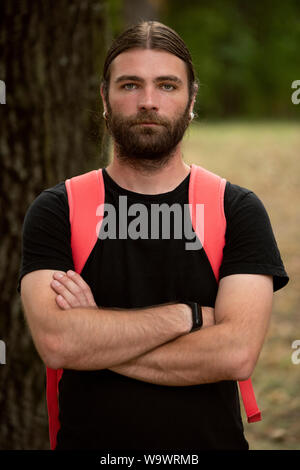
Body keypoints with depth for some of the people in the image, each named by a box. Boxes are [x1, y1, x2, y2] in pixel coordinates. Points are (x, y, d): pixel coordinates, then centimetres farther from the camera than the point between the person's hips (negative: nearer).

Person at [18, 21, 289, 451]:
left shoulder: (238, 210, -4)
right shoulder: (55, 211, -4)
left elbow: (237, 354, -17)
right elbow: (56, 342, -19)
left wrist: (96, 339, -17)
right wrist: (187, 316, -17)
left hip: (211, 441, 0)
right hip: (87, 439, 0)